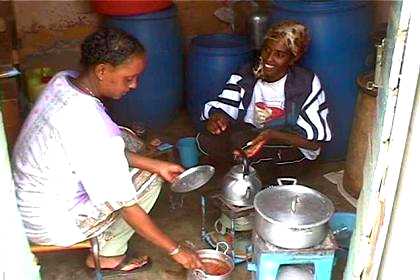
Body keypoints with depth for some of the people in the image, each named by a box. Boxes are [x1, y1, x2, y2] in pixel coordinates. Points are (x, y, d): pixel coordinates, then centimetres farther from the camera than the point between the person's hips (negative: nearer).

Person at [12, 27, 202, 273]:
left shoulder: (62, 81, -8)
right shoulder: (92, 129, -34)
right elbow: (127, 207, -26)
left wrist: (156, 165, 0)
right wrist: (175, 250, -14)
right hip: (52, 226, -8)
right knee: (148, 180, -3)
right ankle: (107, 256, 13)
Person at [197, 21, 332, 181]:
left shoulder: (307, 84, -14)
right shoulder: (245, 76, -3)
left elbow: (315, 140, -20)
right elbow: (220, 107, -9)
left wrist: (271, 134, -36)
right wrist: (216, 117, -35)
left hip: (291, 154, -3)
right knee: (206, 140, -23)